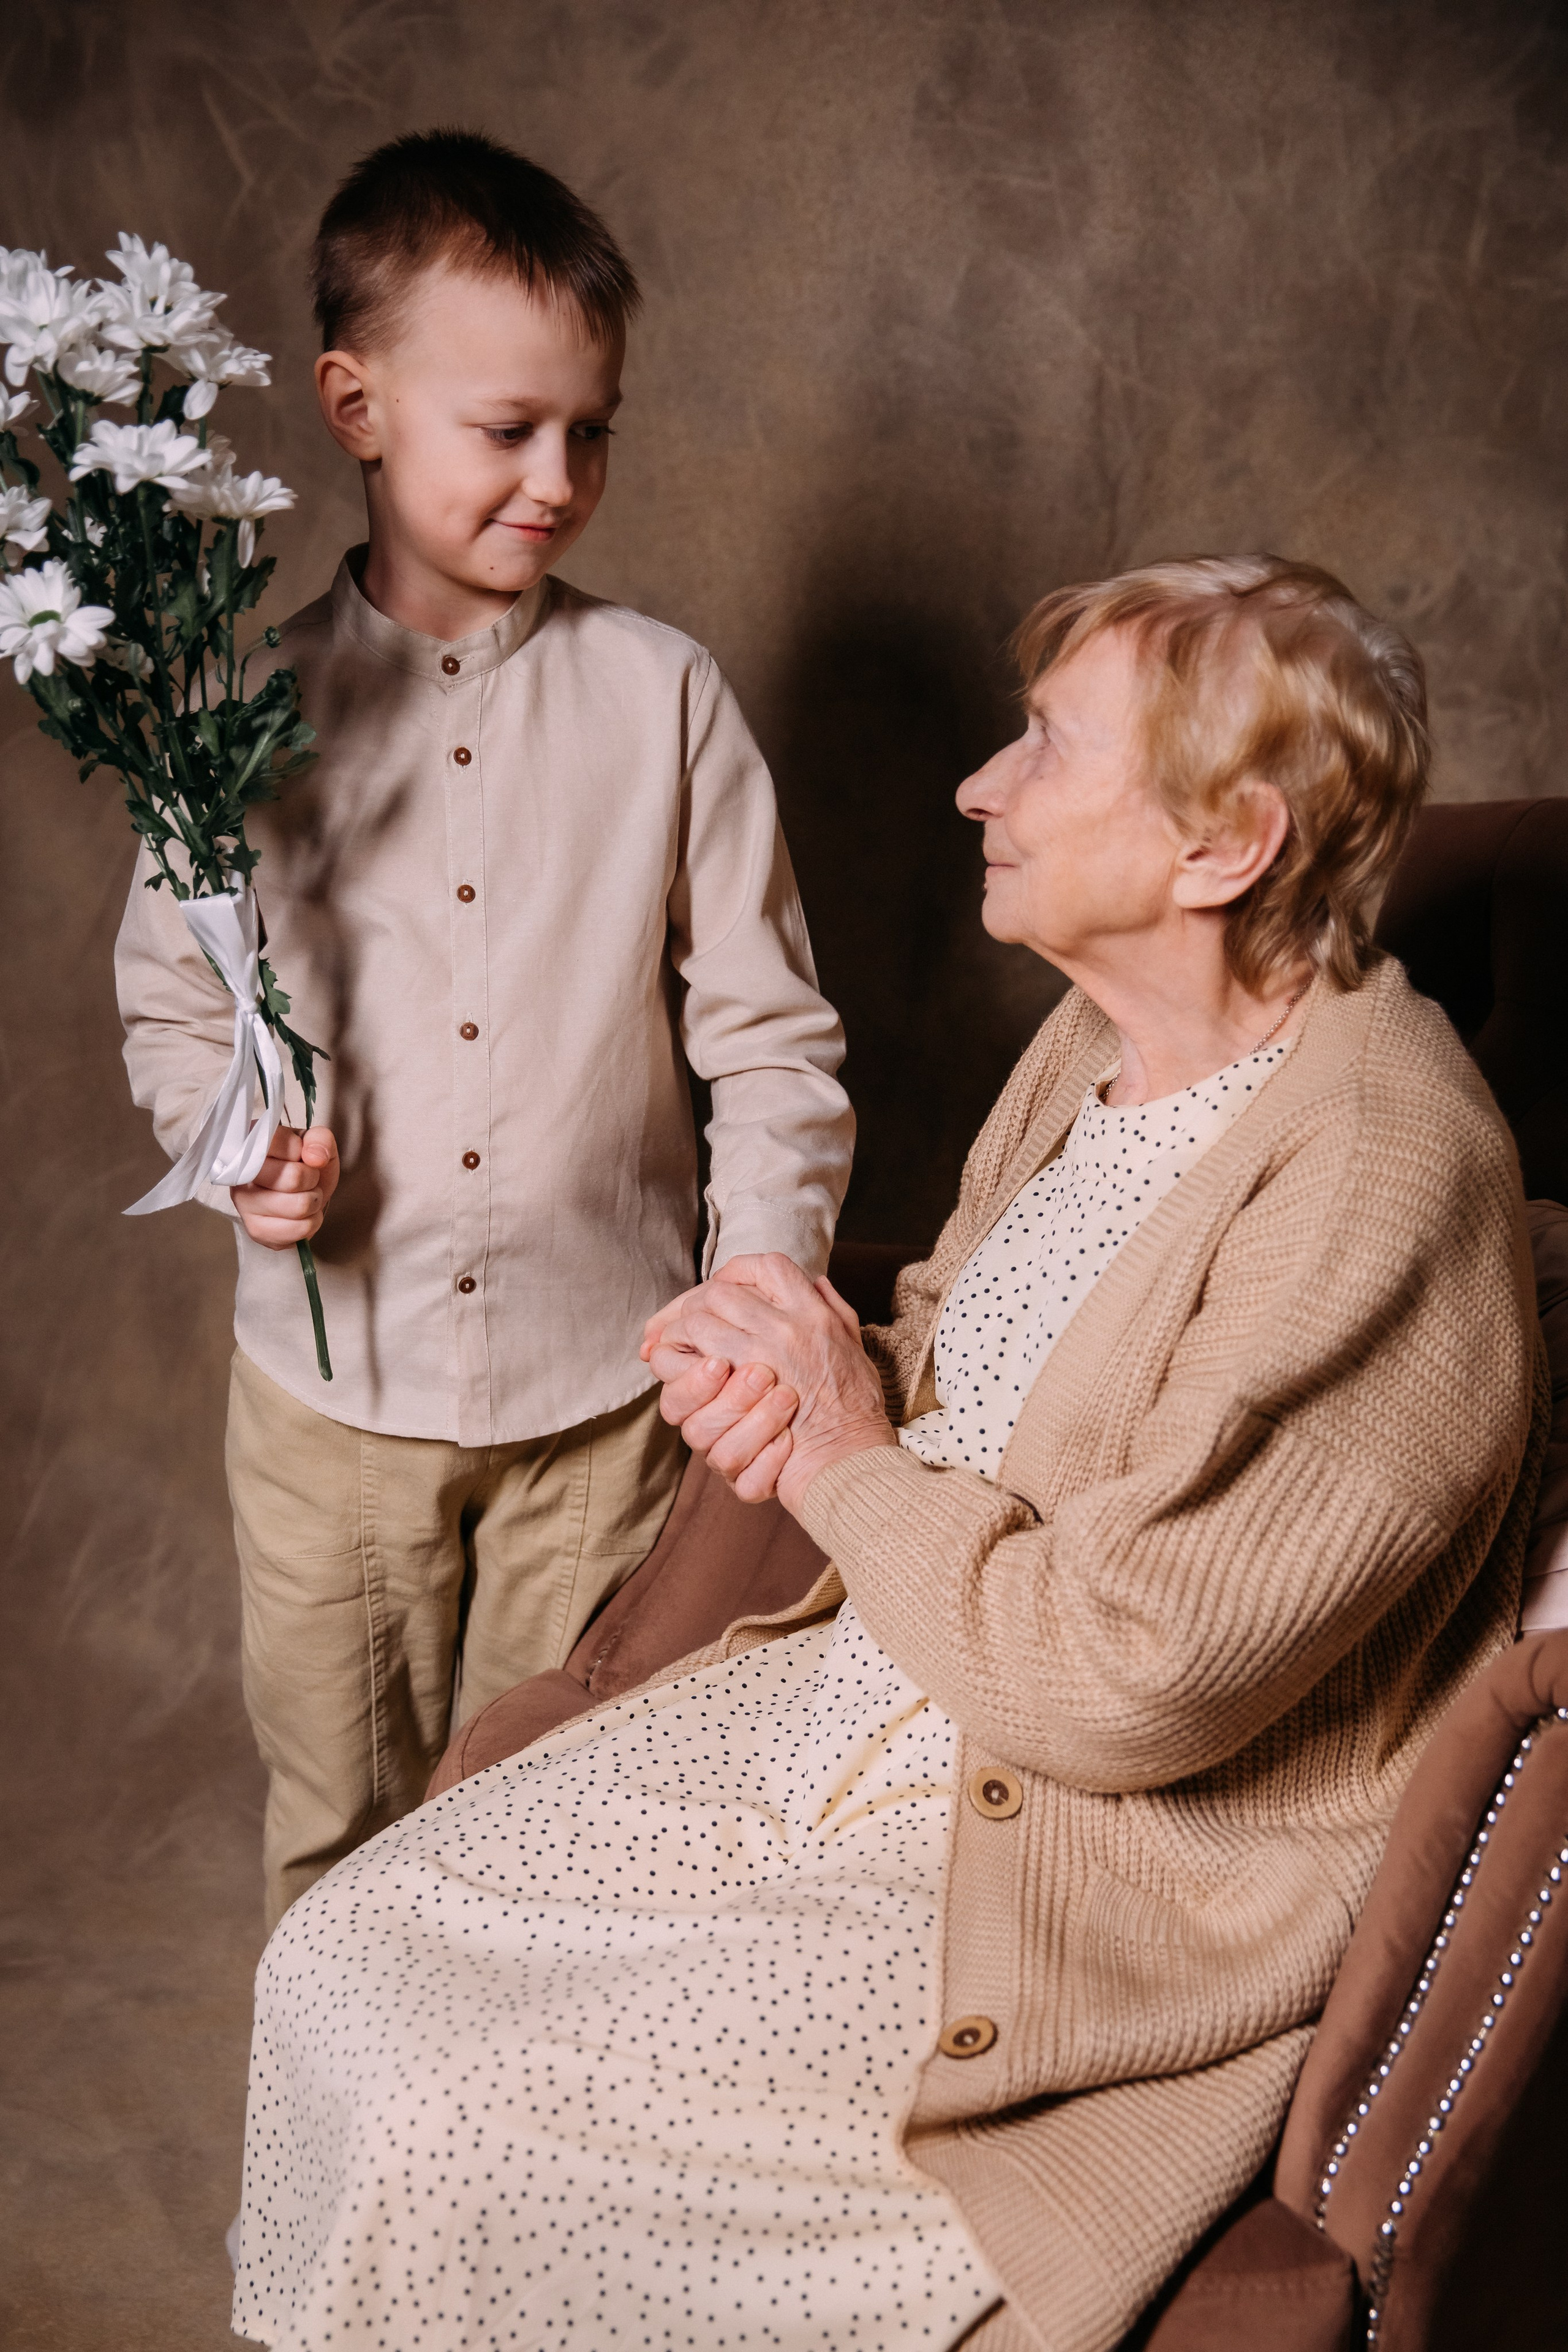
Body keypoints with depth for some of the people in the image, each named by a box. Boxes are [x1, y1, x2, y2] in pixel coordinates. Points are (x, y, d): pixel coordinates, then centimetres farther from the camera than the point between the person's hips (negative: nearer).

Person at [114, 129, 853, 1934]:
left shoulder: (660, 696, -5)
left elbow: (767, 1027, -4)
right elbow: (170, 1001, 7)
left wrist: (766, 1280, -14)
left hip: (599, 1384, -1)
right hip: (331, 1380, 1)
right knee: (334, 1820, 18)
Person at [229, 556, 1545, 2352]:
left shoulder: (1380, 1189, -26)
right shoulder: (1101, 1033, 2)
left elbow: (1127, 1679, -28)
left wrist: (847, 1461, -14)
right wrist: (801, 1373, -5)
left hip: (1083, 1879, -8)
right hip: (846, 1704, 8)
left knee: (459, 2135, -13)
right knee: (340, 1963, 3)